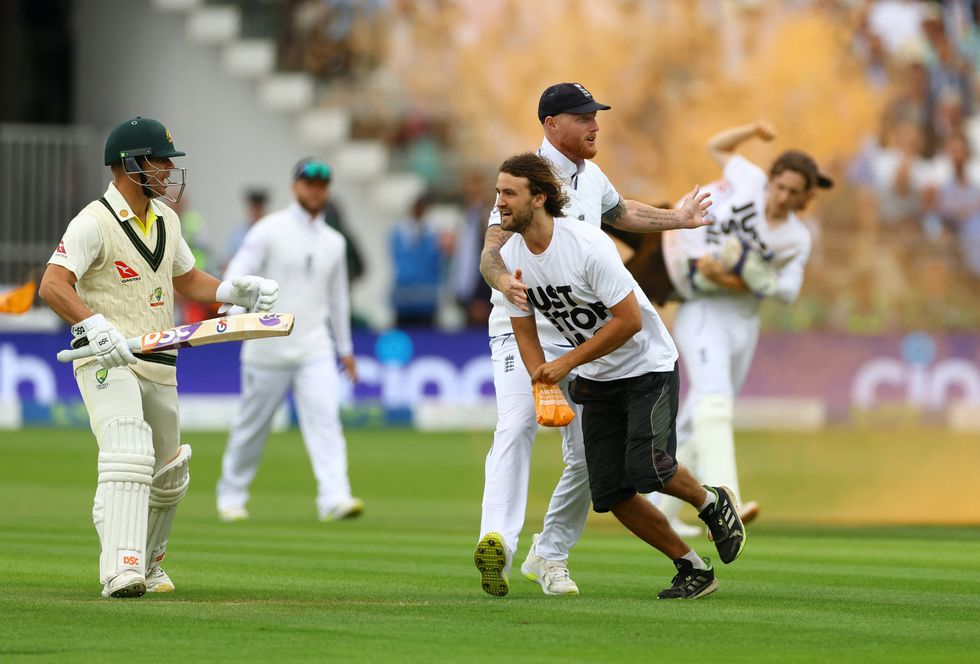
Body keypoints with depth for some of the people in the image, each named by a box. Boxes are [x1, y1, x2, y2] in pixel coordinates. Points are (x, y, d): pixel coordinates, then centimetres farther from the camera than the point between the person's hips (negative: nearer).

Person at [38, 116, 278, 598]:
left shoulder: (166, 219, 13)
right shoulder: (94, 223, -14)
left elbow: (186, 280, 25)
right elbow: (53, 286, -25)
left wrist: (233, 291, 6)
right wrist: (95, 325, -42)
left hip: (158, 364, 8)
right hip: (106, 361, -8)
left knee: (169, 476, 16)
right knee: (129, 457, -27)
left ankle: (147, 562, 37)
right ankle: (121, 571, -35)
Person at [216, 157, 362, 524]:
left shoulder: (334, 242, 14)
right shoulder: (270, 230, -2)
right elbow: (237, 276, -10)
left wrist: (345, 348, 27)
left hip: (315, 351, 3)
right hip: (268, 349, -3)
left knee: (325, 418, -14)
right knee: (251, 425, 6)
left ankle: (335, 498, -24)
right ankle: (231, 496, 23)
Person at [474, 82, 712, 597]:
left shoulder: (591, 177, 11)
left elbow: (620, 212, 34)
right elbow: (491, 252, -22)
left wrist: (677, 220, 44)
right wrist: (503, 281, -44)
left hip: (580, 337, 7)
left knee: (589, 456, 4)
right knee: (517, 425, -30)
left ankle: (548, 556, 21)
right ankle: (498, 540, -48)